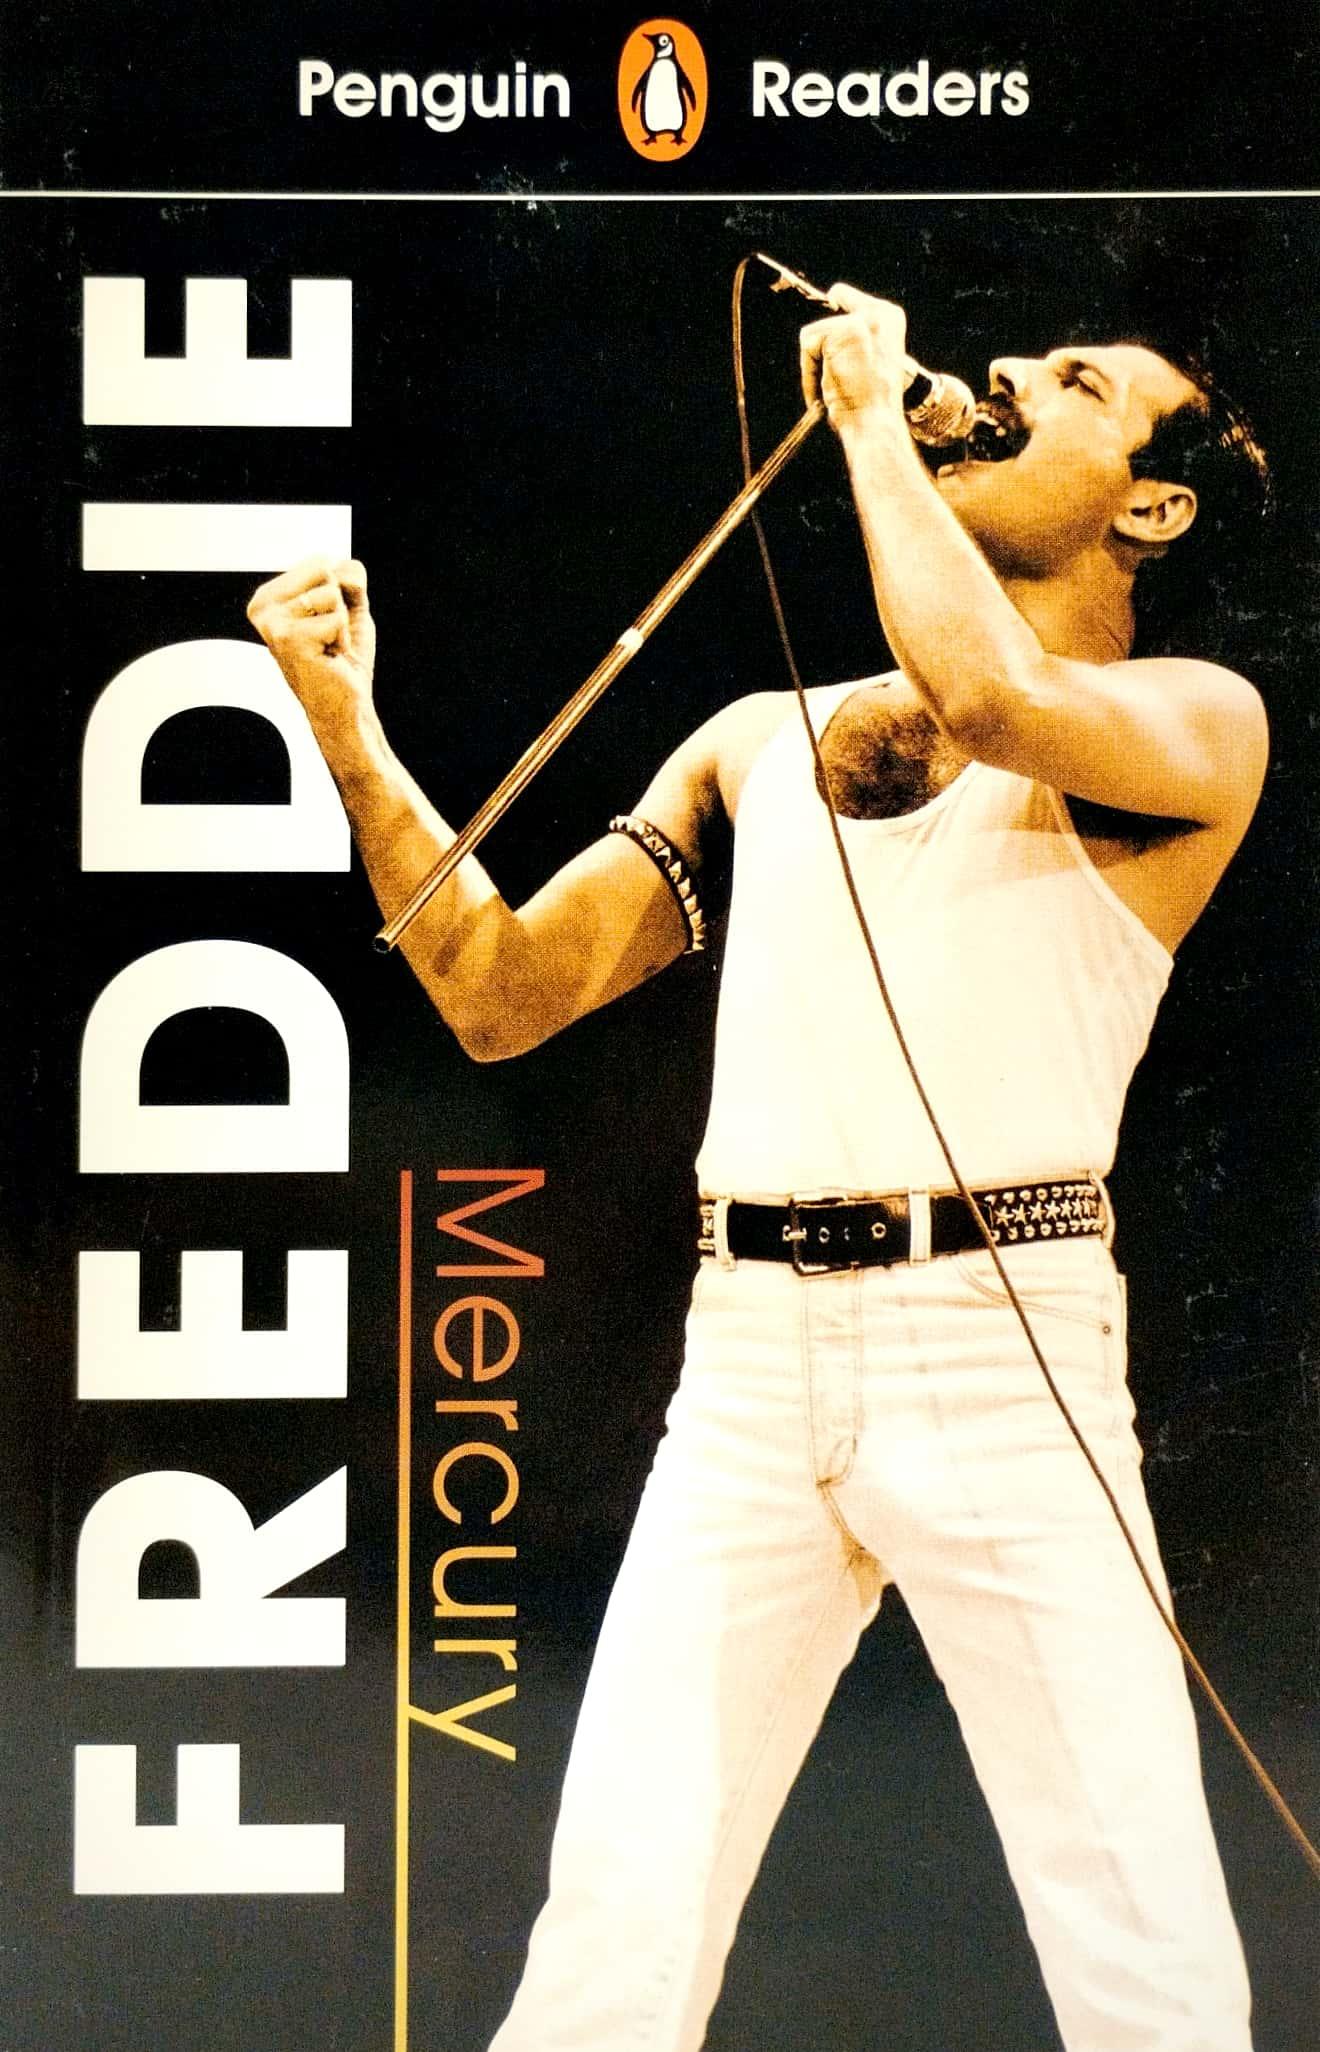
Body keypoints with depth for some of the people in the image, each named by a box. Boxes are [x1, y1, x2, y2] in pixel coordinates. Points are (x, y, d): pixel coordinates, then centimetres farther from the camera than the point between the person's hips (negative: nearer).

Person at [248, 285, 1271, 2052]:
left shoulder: (1196, 719, 5)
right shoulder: (756, 742, 18)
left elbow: (989, 696, -19)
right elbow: (504, 995, 14)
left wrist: (871, 407, -3)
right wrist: (347, 726, 5)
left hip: (1004, 1353, -3)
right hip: (747, 1364, 3)